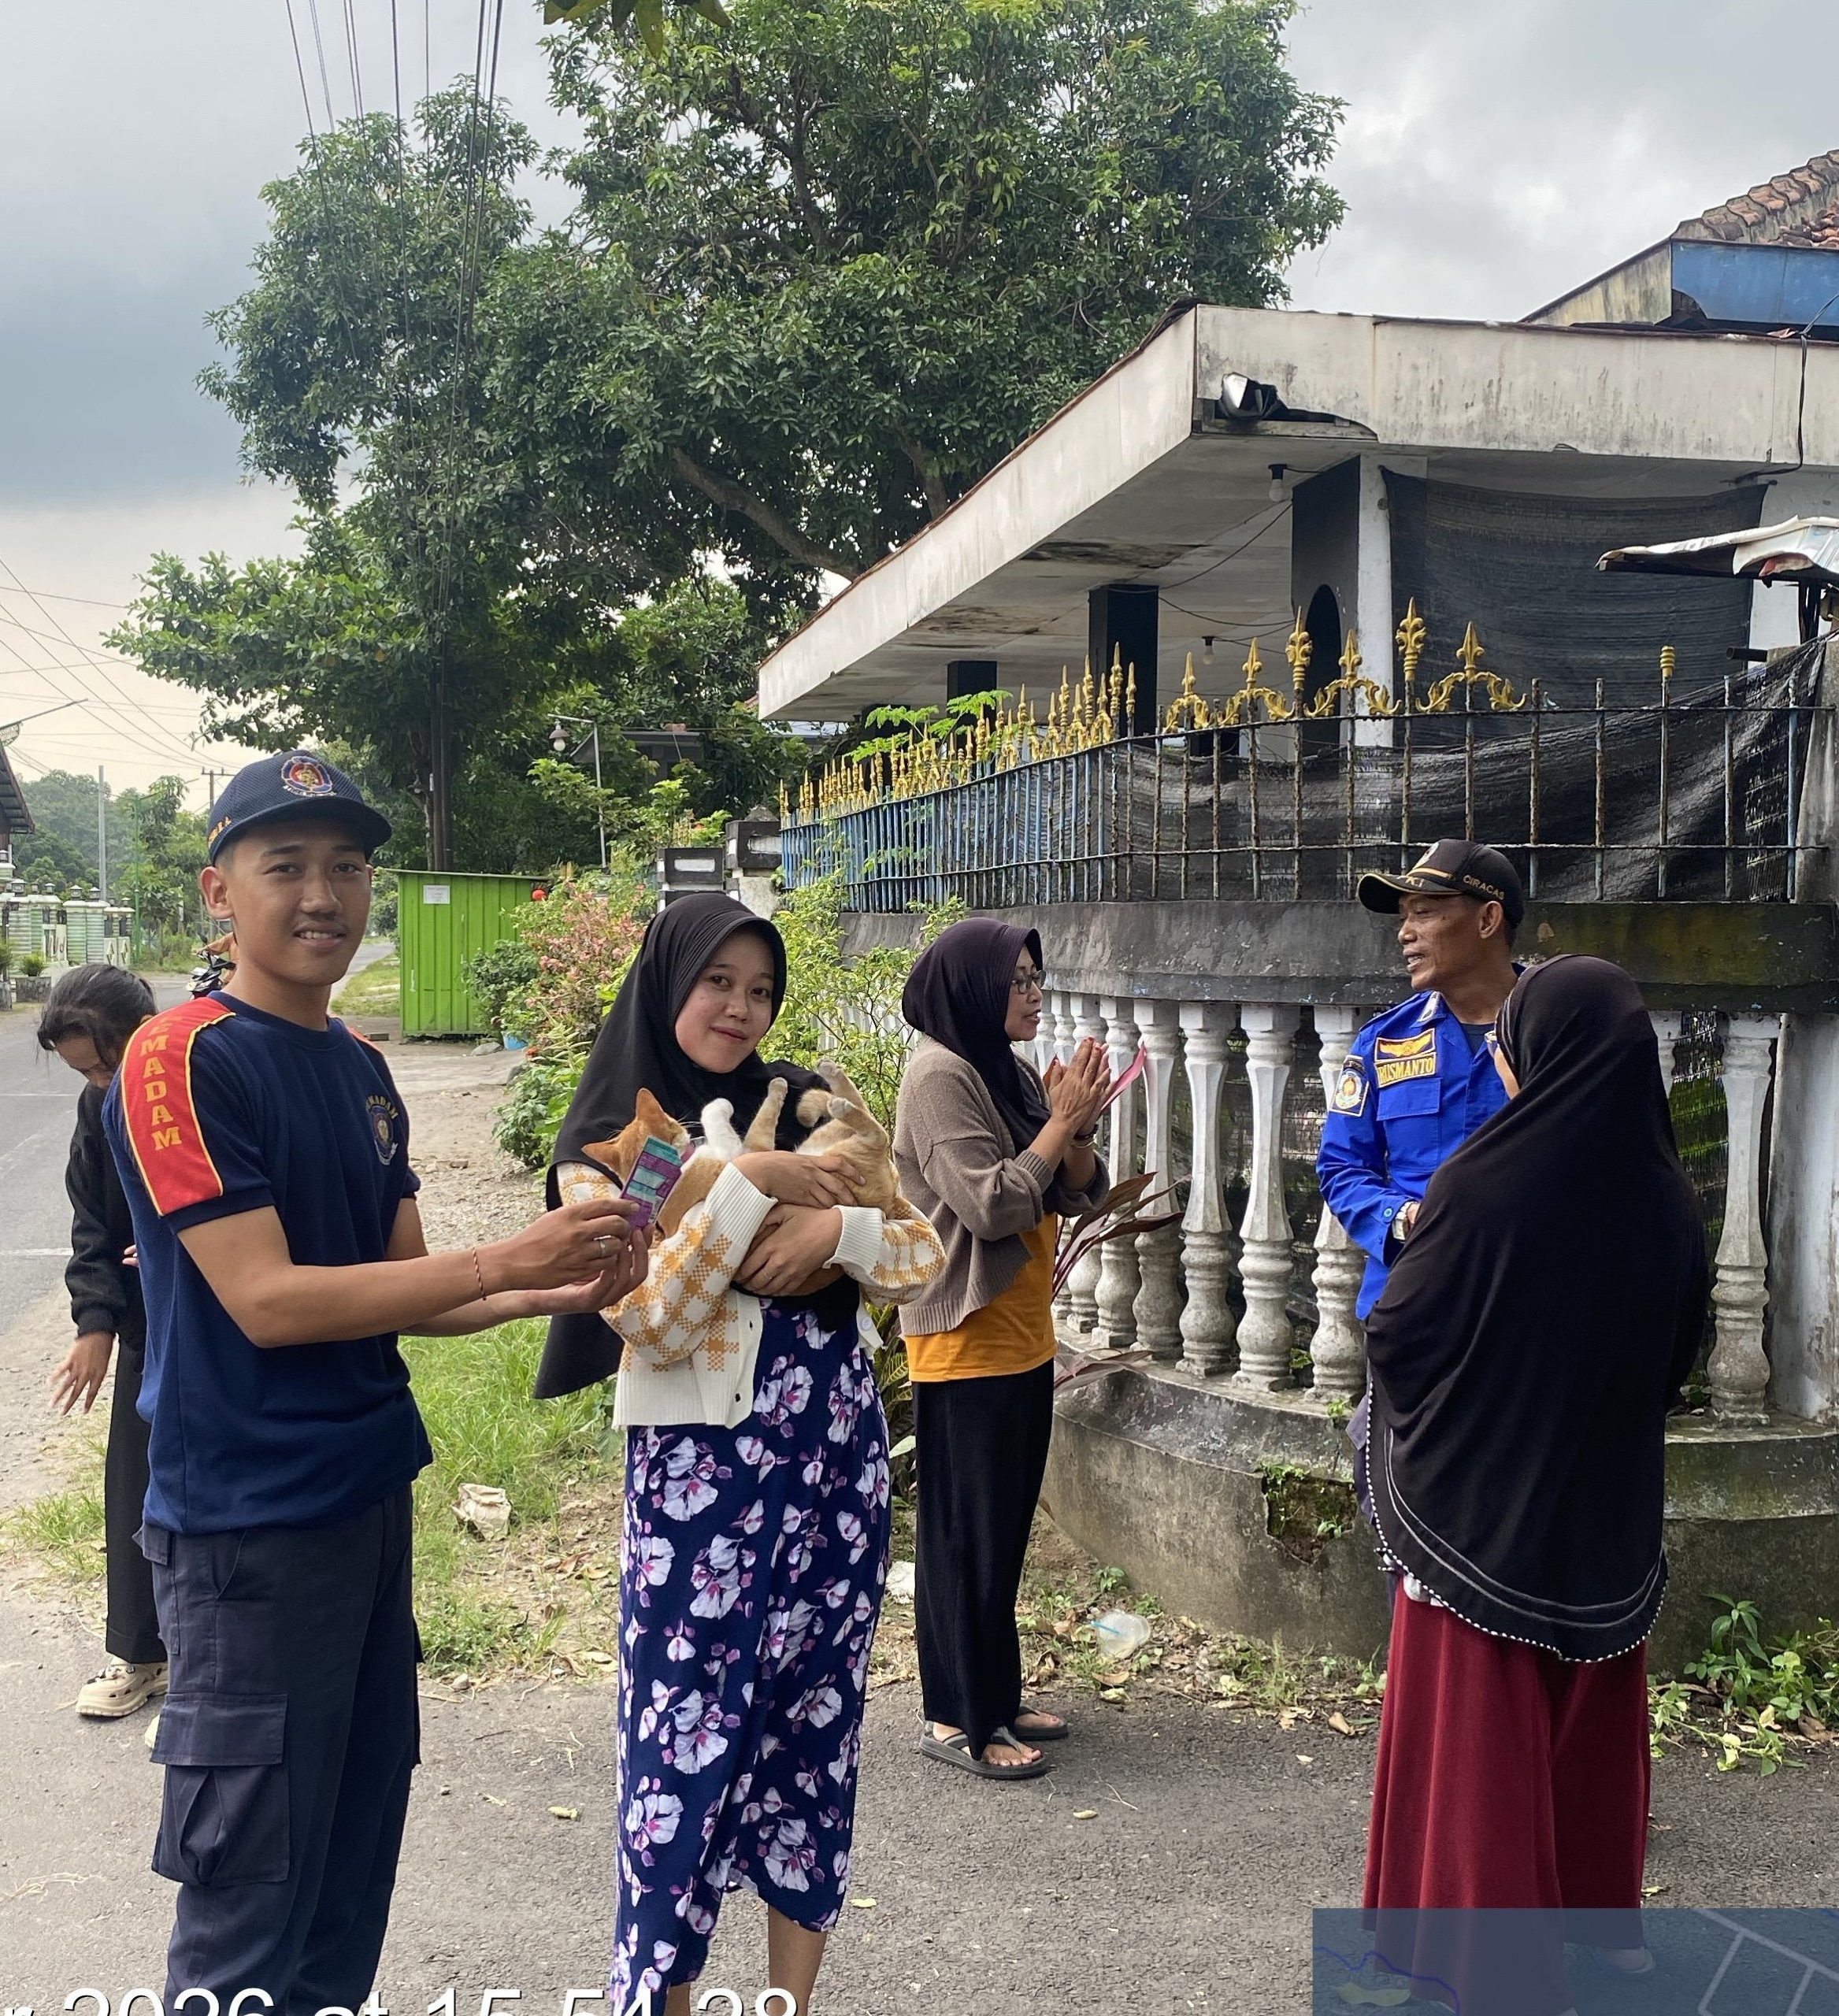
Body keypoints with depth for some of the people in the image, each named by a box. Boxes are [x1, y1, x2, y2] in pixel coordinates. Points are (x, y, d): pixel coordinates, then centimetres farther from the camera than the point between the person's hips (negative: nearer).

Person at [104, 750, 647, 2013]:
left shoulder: (360, 1068, 9)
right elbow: (268, 1302, -20)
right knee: (252, 1886, 2)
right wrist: (506, 1261, -21)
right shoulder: (181, 1059, -14)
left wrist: (559, 1291, -4)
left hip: (369, 1493, 8)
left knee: (361, 1832, 17)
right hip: (248, 1523, -8)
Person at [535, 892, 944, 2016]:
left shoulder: (811, 1108, 7)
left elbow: (924, 1258, 4)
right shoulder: (610, 1144, -2)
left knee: (816, 1723, 11)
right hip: (699, 1469, -4)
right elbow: (654, 1325, -14)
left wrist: (835, 1227, -15)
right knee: (690, 1738, -1)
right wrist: (752, 1185, -19)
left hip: (837, 1455, 4)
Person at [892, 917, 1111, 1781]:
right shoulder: (941, 1076, -15)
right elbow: (991, 1205, -23)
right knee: (966, 1533, 0)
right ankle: (956, 1718, 10)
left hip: (1022, 1336, 9)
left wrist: (1075, 1127, -10)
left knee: (1006, 1526, 15)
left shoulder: (1012, 1073, 10)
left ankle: (995, 1696, 26)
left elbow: (1079, 1192, 8)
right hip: (966, 1343, -9)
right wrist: (1064, 1121, -17)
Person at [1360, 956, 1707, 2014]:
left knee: (1481, 1725, 8)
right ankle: (1597, 1908, 36)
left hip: (1479, 1500, -4)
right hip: (1607, 1509, 5)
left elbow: (1399, 1335, -12)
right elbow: (1679, 1354, 7)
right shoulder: (1668, 1198, -7)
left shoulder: (1483, 1183, -22)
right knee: (1592, 1717, 21)